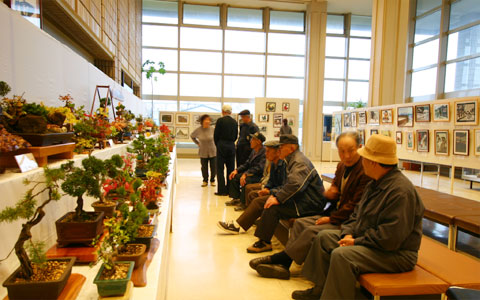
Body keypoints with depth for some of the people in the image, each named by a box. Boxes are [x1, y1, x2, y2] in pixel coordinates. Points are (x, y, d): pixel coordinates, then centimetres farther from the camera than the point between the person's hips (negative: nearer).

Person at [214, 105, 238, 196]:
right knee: (231, 168, 10)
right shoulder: (235, 122, 6)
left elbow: (216, 135, -5)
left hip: (222, 146, -4)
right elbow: (236, 136, 8)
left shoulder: (220, 120, -8)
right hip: (232, 147, 4)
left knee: (220, 169, 1)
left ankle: (222, 190, 0)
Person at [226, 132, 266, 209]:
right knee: (234, 176, 3)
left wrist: (245, 174, -32)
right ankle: (236, 199, 13)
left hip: (261, 176, -10)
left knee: (246, 180, -33)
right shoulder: (254, 151, 11)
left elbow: (259, 168, -28)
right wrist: (237, 170, 3)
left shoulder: (264, 152, -19)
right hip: (252, 174, 10)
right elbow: (247, 164, 17)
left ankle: (244, 203, -16)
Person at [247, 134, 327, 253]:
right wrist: (276, 195, 8)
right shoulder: (293, 160, 17)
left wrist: (278, 198, -24)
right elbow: (287, 185, 23)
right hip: (303, 199, 10)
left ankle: (264, 242, -7)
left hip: (310, 204, -10)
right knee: (271, 200, 3)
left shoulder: (300, 162, -17)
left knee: (273, 207, -20)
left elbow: (295, 185, -32)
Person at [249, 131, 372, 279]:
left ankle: (278, 259, -8)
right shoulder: (342, 166, 10)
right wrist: (330, 195, -5)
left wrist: (332, 218, -16)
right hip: (335, 214, 9)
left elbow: (356, 205, -19)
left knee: (312, 231, -23)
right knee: (300, 223, -5)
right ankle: (283, 266, -7)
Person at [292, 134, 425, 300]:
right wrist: (348, 233, -3)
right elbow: (358, 213, 14)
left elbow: (390, 238, -29)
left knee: (341, 255, -31)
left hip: (395, 253, -10)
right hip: (365, 239, 10)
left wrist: (357, 242, -20)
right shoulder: (375, 184, 8)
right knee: (324, 236, 7)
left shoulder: (401, 191, -25)